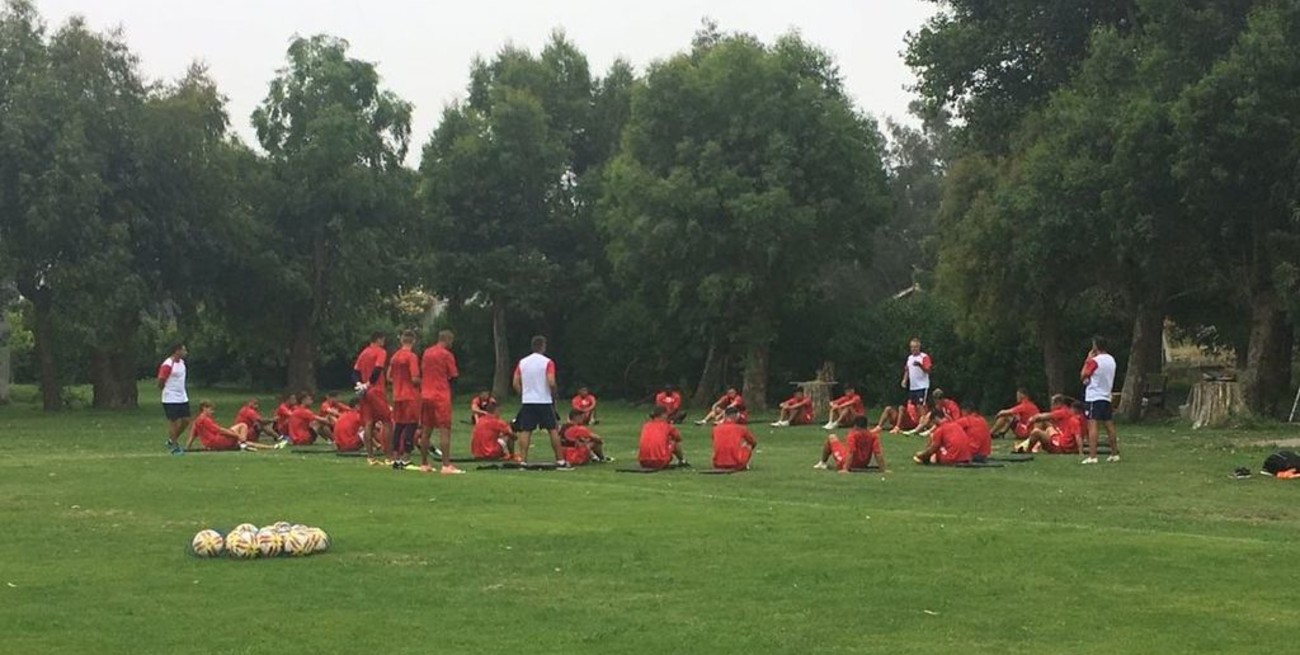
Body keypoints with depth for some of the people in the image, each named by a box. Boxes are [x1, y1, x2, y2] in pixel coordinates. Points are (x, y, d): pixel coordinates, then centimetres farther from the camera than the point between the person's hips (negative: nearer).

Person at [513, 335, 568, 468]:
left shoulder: (522, 362, 6)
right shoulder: (547, 362, -7)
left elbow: (516, 384, 5)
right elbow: (551, 382, -16)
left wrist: (523, 395, 15)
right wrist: (553, 395, 1)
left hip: (527, 402, 3)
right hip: (544, 401, -3)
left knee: (525, 431, 3)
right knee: (553, 430, 5)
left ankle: (522, 460, -2)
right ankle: (560, 461, 6)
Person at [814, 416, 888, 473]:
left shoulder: (853, 434, -21)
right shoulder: (873, 435, -10)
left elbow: (851, 452, -29)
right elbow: (878, 453, -15)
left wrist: (845, 469, -33)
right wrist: (883, 469, -13)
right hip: (863, 464, 5)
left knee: (831, 437, 12)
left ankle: (823, 463, 26)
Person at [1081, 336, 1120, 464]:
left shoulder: (1094, 361, -14)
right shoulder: (1111, 360, 11)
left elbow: (1083, 376, -6)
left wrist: (1088, 360, -2)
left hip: (1094, 397, -8)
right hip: (1107, 396, 8)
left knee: (1092, 425, -11)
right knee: (1109, 426, 14)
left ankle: (1092, 456, -19)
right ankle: (1114, 454, 21)